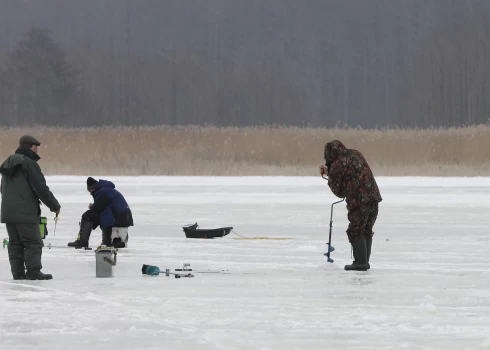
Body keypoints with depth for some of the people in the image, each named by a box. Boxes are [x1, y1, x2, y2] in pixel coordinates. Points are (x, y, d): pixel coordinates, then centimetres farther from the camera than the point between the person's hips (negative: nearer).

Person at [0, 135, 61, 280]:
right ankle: (33, 272, -11)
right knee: (33, 242, -5)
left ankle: (18, 272, 8)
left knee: (15, 243, 10)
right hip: (26, 212, -8)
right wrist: (55, 206, -3)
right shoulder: (29, 163, -11)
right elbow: (41, 188, -13)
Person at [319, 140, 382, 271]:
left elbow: (338, 191, 0)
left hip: (358, 202, -8)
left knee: (355, 231, 1)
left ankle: (360, 262, -5)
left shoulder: (336, 166, -8)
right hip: (373, 198, 8)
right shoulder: (356, 155, 14)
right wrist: (329, 171, 24)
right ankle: (365, 261, 22)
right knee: (367, 230, 17)